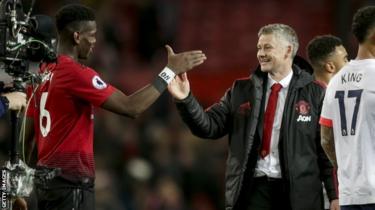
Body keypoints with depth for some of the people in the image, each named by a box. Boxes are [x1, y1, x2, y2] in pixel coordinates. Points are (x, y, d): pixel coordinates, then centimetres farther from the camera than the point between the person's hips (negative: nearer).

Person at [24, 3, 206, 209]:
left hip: (48, 178, 10)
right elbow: (130, 107, -21)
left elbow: (27, 135, 16)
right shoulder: (76, 73, -16)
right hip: (70, 184, -10)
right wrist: (170, 71, -14)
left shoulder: (44, 74, 12)